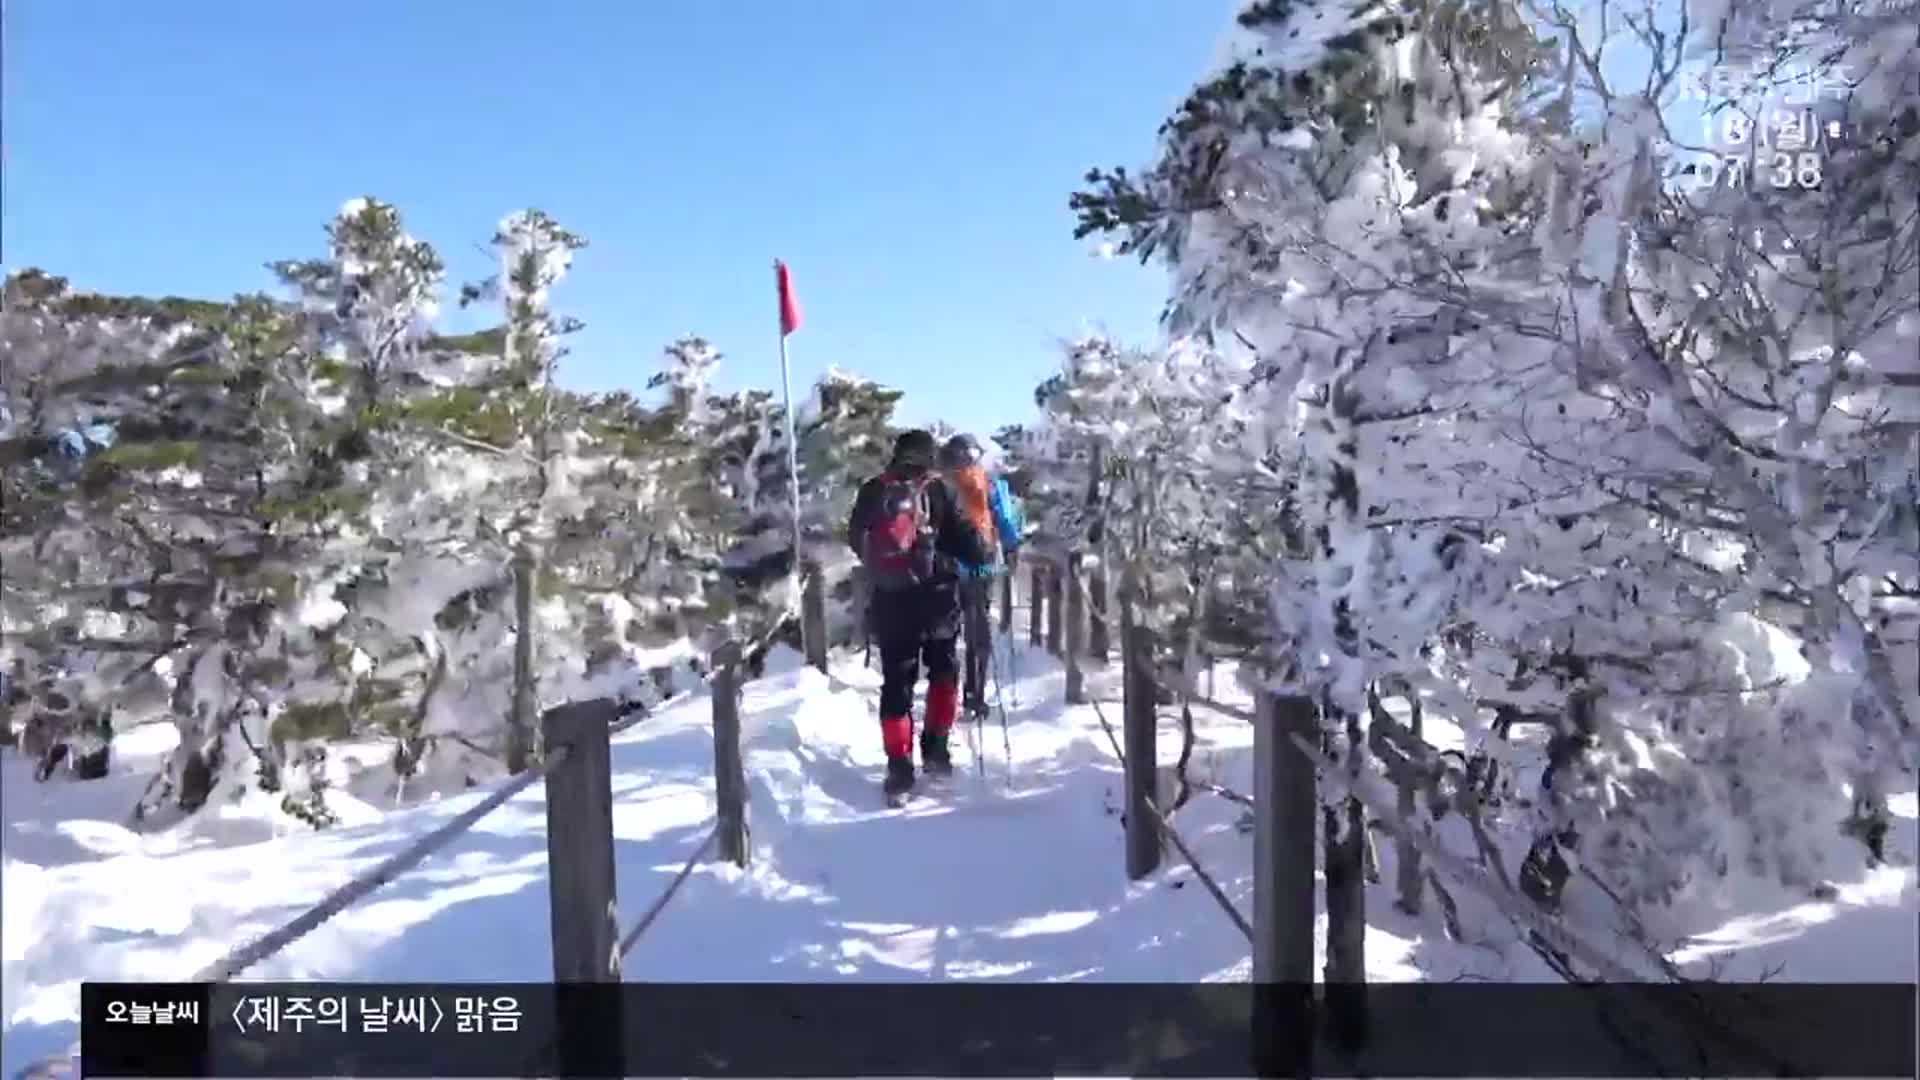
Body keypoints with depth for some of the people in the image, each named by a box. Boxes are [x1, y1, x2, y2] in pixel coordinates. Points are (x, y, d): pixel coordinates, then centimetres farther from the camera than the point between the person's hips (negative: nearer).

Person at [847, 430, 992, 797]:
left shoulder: (872, 491, 4)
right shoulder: (939, 489, -4)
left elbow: (855, 540, 16)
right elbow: (963, 536, -7)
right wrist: (982, 557, 13)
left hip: (887, 597, 2)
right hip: (935, 594, -2)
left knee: (896, 680, 7)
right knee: (943, 669, 18)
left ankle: (899, 763, 2)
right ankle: (935, 745, 12)